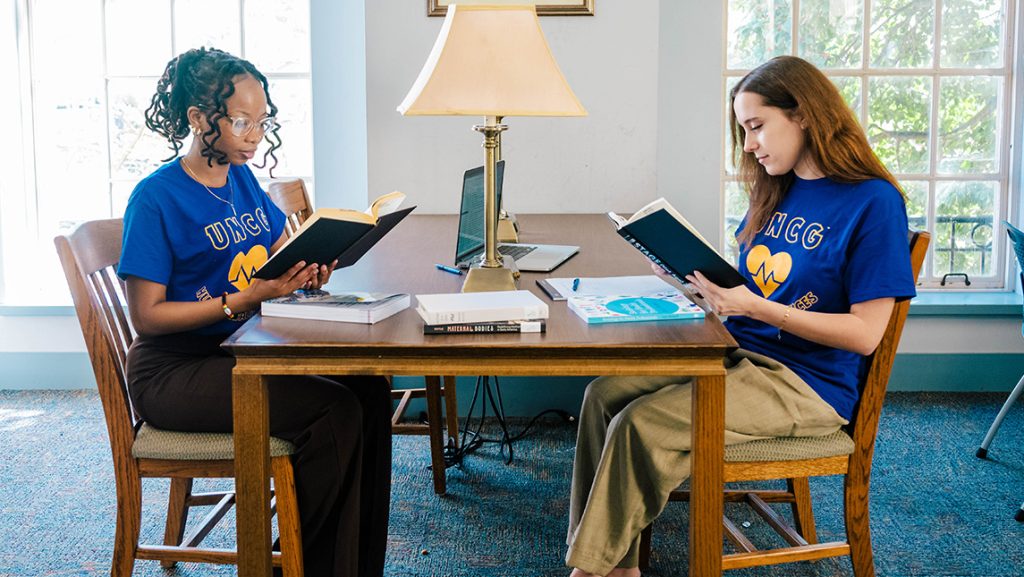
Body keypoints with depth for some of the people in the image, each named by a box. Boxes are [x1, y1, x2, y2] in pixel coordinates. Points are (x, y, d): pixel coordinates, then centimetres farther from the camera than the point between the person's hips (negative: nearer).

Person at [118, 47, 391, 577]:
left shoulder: (243, 179, 9)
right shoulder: (156, 197, -12)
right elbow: (147, 315, -14)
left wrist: (306, 270, -5)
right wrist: (245, 299, -24)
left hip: (242, 348, 7)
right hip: (173, 370, -7)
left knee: (369, 388, -15)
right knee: (333, 414, -25)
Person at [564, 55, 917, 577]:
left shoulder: (874, 201, -12)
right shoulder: (776, 190, 13)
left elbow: (865, 334, -16)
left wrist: (755, 307, -24)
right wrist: (696, 275, -2)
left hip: (807, 384, -8)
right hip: (738, 353, 8)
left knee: (641, 425, -24)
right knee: (605, 392, -12)